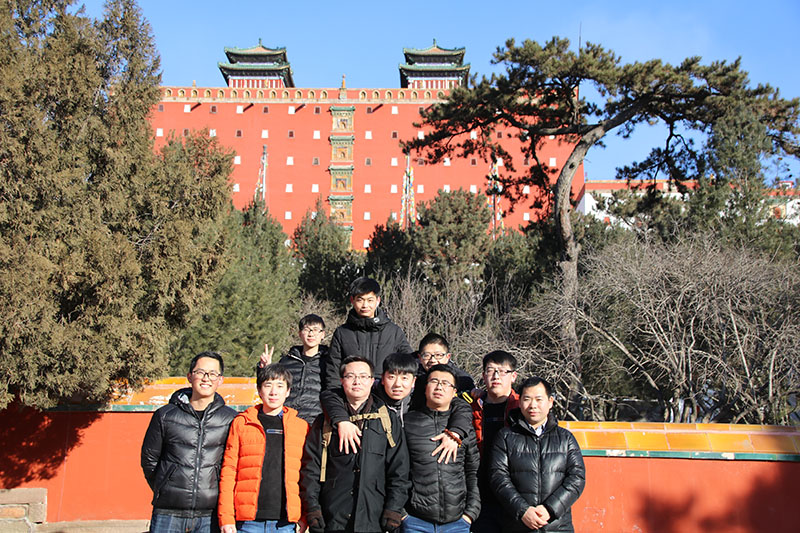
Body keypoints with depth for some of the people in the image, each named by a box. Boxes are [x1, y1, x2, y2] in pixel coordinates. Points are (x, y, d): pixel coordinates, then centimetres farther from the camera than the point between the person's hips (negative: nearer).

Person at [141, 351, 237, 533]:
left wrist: (222, 494, 7)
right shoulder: (165, 415, 4)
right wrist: (165, 492, 12)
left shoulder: (231, 419, 3)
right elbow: (149, 459, 13)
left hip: (211, 515, 0)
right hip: (168, 512, 0)